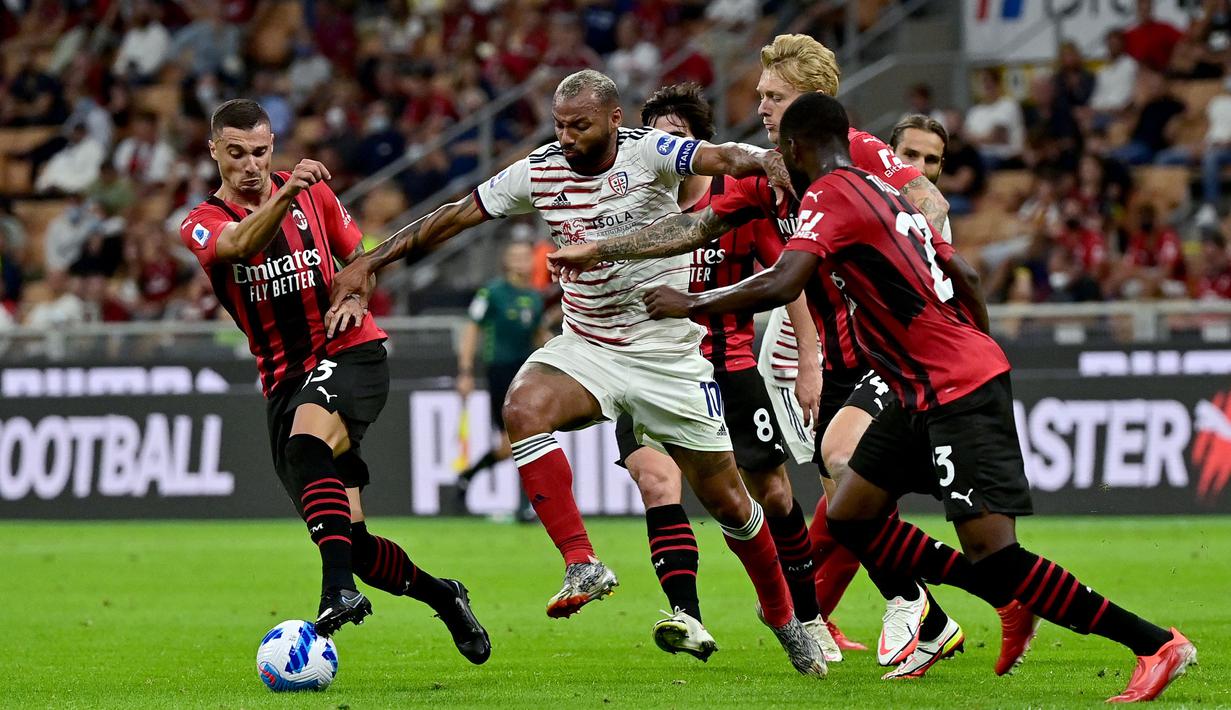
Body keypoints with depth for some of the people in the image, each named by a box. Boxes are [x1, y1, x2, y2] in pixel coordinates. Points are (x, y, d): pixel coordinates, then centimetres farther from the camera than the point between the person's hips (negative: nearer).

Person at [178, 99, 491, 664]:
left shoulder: (313, 193, 6)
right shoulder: (202, 225, 2)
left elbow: (358, 257, 20)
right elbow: (241, 244, -23)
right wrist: (283, 196, -41)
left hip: (350, 352, -2)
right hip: (284, 380, 2)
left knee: (306, 439, -36)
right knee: (351, 542, -3)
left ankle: (340, 589, -48)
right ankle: (439, 594, 24)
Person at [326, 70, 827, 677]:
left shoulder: (648, 153, -14)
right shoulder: (538, 172, -3)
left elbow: (720, 158, -32)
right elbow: (454, 217, 4)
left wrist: (763, 163, -55)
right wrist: (368, 262, 0)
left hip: (668, 352, -3)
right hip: (585, 348, 3)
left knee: (725, 498, 3)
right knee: (523, 408, -30)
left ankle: (782, 616, 29)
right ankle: (583, 565, -28)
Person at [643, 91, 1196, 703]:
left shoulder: (829, 195, -11)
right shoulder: (882, 192, 17)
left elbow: (782, 286, -24)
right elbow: (964, 276, 21)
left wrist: (690, 305, -12)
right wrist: (978, 350, 30)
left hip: (958, 389, -10)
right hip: (926, 392, 10)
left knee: (991, 554, -14)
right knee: (850, 520, 11)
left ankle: (1157, 646, -12)